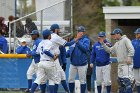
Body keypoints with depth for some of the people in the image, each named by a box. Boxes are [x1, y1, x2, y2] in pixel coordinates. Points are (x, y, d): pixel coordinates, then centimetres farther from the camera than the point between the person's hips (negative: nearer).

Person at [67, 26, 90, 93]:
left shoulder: (86, 40, -4)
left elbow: (85, 48, -21)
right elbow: (70, 51, 17)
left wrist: (77, 42, -28)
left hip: (82, 64, -5)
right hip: (73, 64, 5)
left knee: (82, 80, 0)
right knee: (71, 79, 6)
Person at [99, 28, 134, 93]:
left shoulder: (125, 40, -6)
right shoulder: (116, 44, 22)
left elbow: (131, 49, -16)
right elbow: (110, 50, 26)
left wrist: (129, 57, -28)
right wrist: (102, 44, 20)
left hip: (126, 64, -10)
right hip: (120, 64, 10)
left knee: (126, 80, -18)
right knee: (120, 79, 12)